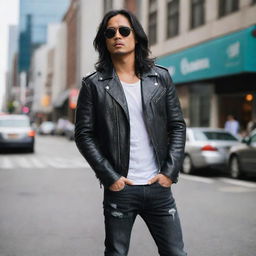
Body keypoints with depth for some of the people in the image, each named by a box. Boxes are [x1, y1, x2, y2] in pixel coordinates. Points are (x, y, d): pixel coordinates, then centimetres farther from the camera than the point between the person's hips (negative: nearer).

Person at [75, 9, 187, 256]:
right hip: (119, 189, -2)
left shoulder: (161, 78, 6)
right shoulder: (94, 84, 0)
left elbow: (177, 126, 6)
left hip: (159, 187, 2)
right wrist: (110, 177, -10)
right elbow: (84, 134, -3)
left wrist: (170, 172, -3)